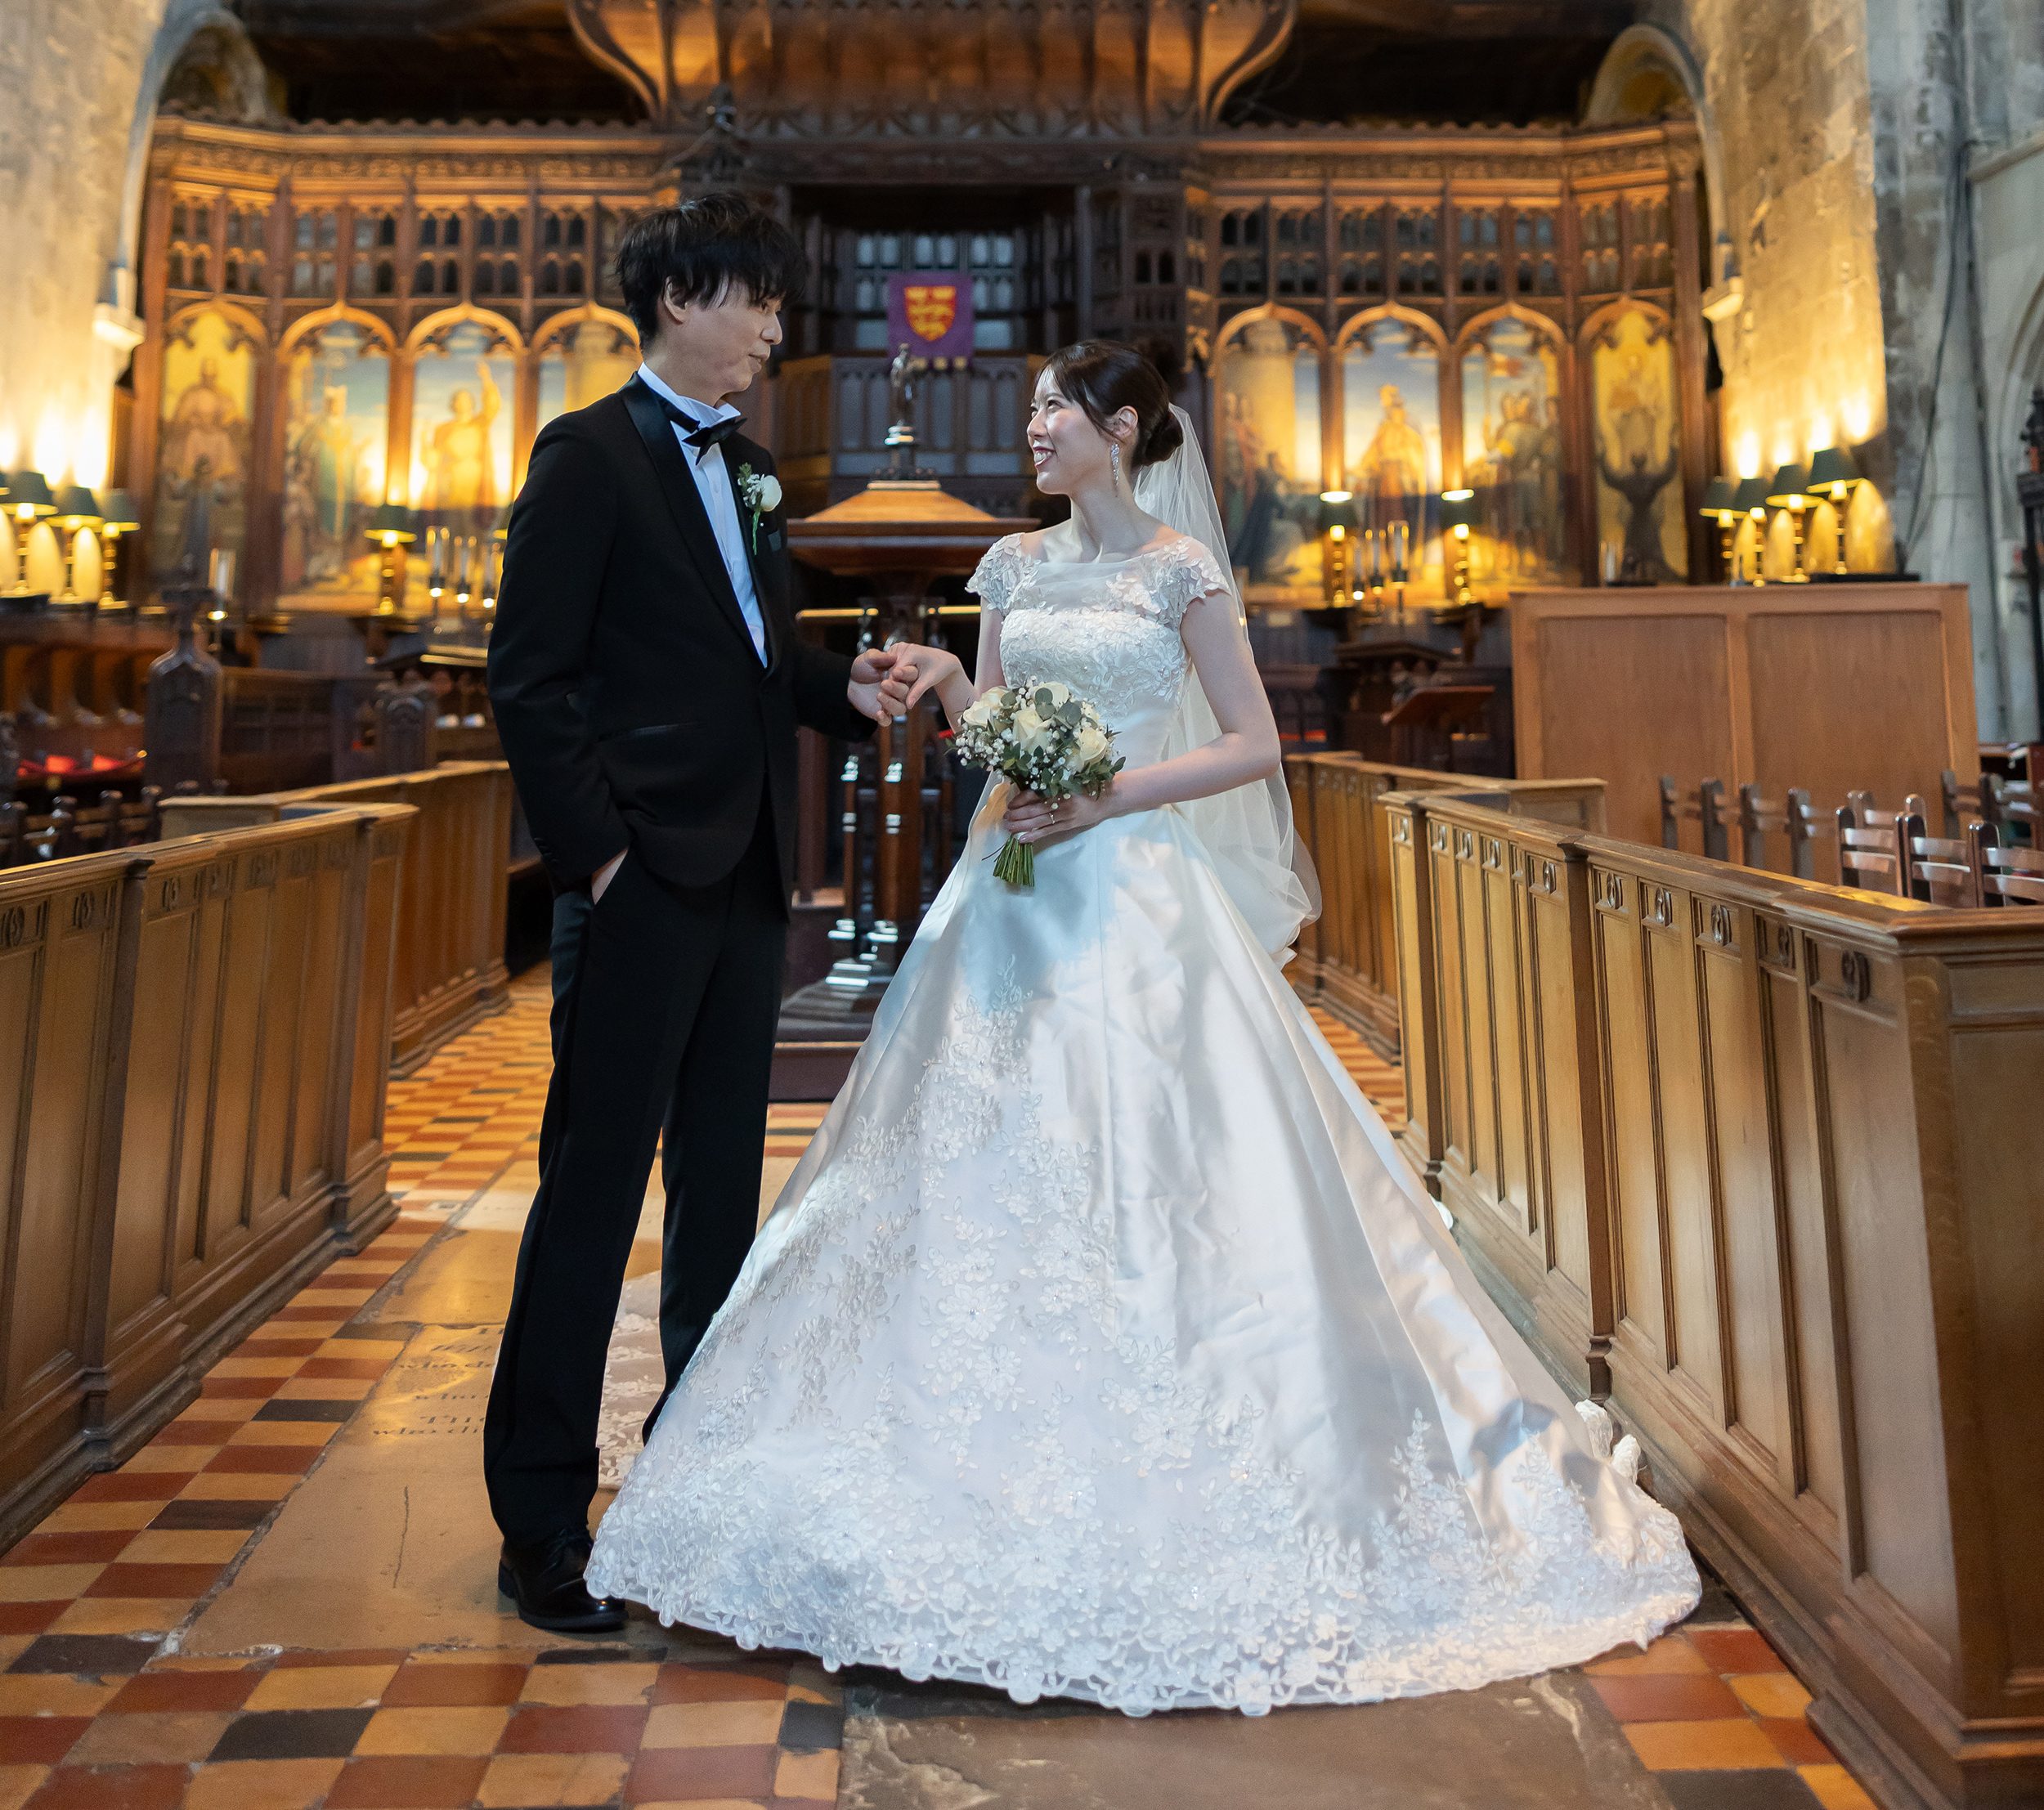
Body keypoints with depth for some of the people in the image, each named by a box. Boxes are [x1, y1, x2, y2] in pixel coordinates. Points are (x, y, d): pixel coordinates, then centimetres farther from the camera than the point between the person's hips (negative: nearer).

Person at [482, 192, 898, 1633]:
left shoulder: (751, 468, 19)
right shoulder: (590, 454, -3)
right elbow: (532, 679, -10)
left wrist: (847, 686, 2)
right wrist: (593, 849, -16)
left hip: (749, 875, 8)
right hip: (646, 875, -7)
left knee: (723, 1176, 14)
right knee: (594, 1185, -2)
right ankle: (542, 1517, 13)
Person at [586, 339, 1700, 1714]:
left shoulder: (1182, 568, -1)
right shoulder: (1017, 565, 14)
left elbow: (1254, 746, -5)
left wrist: (1108, 797, -14)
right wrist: (944, 683, -5)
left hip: (1135, 894, -5)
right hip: (1018, 895, 5)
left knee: (1144, 1174, -5)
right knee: (993, 1165, 4)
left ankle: (1156, 1484, 12)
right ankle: (1010, 1464, 21)